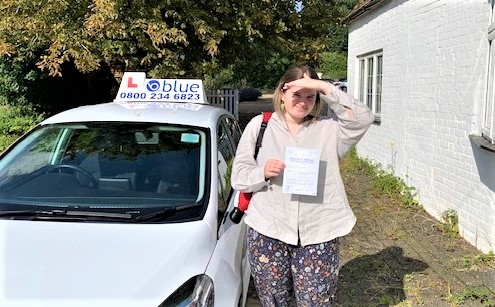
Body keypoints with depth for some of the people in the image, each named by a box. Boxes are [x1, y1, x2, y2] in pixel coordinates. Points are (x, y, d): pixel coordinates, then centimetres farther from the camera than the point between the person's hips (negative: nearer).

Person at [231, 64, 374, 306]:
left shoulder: (329, 128, 7)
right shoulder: (258, 125, 7)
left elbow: (362, 119, -12)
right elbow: (238, 177, 4)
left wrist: (326, 88, -16)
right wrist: (262, 172, -17)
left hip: (318, 235, 0)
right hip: (267, 233, 1)